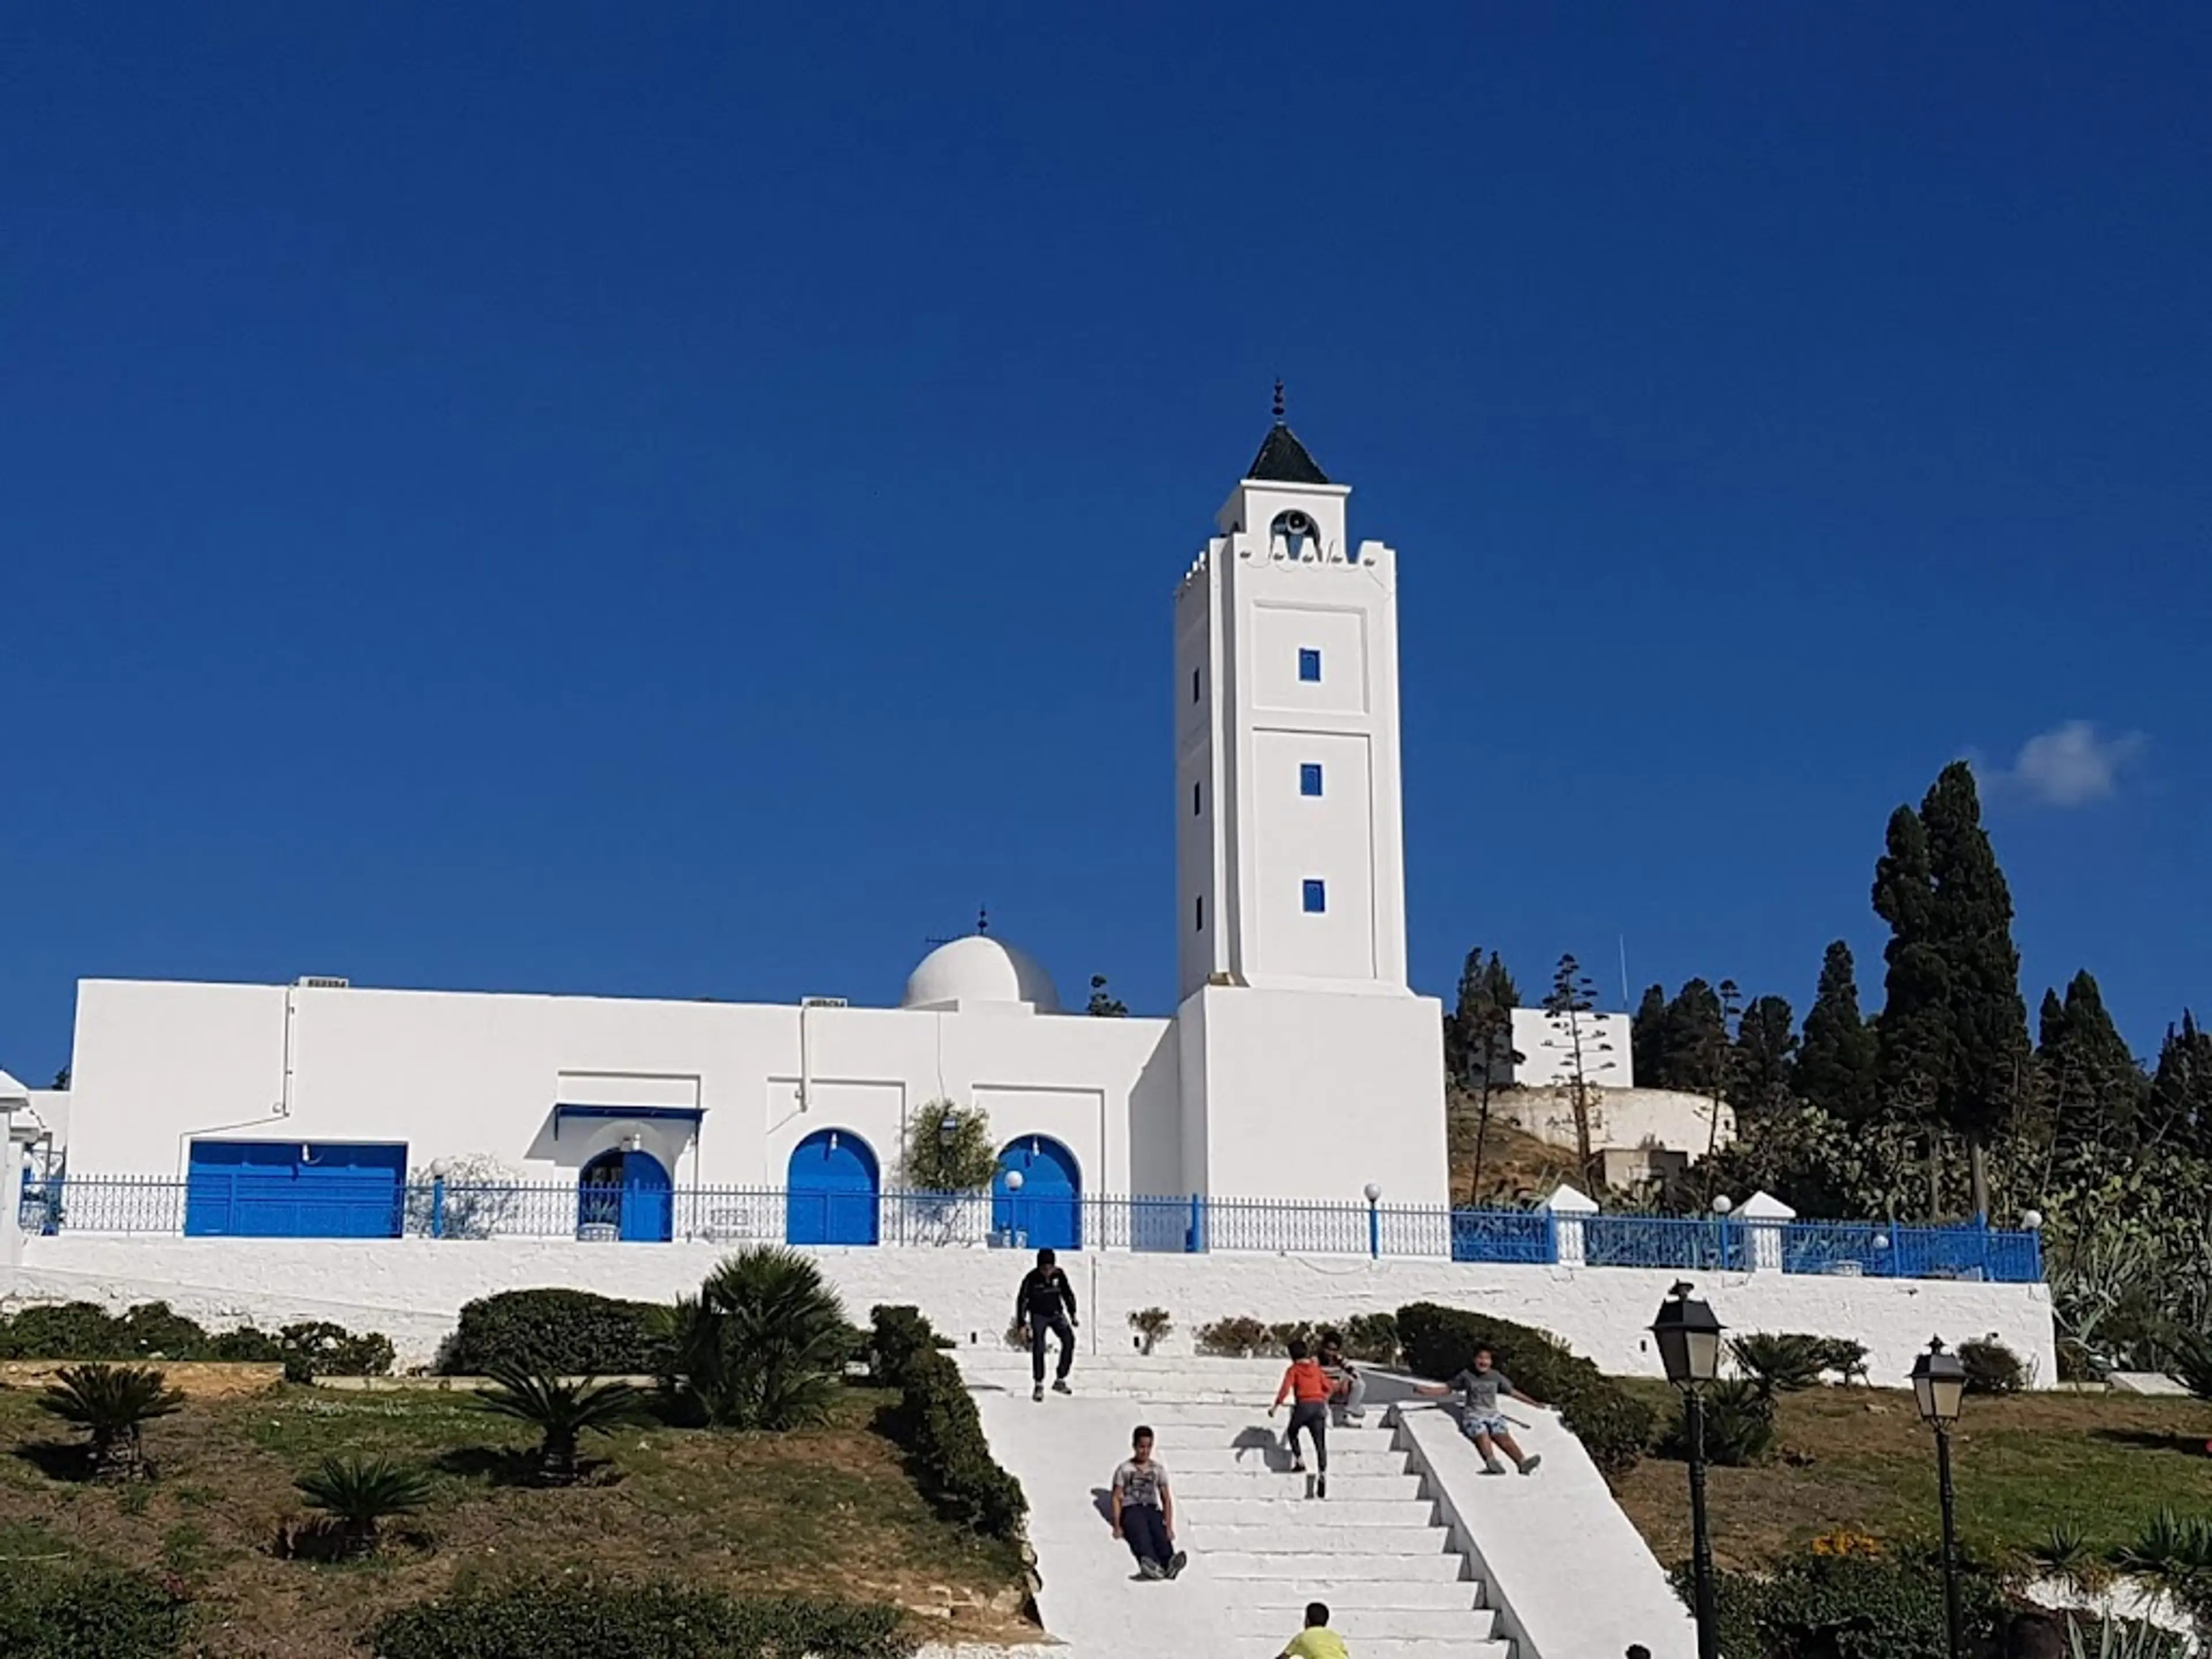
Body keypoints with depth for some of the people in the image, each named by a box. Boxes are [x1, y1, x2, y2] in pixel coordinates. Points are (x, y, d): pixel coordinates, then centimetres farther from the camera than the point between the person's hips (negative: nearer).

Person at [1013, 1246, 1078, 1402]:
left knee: (1069, 1340, -15)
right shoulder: (1032, 1278, -17)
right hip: (1038, 1315, -3)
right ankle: (1038, 1385, -2)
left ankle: (1060, 1381, -5)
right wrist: (1022, 1324, -12)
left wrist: (1073, 1314, 6)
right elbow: (1022, 1300, -10)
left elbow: (1068, 1294, 7)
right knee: (1038, 1348, -15)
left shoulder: (1059, 1274, -9)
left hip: (1057, 1314, 3)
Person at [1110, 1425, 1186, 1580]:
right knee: (1141, 1535, -36)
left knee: (1161, 1535, -32)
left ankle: (1169, 1562, -64)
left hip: (1153, 1510, 2)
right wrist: (1117, 1526, -7)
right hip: (1131, 1509, -2)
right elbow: (1117, 1498, 5)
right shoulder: (1124, 1470, 11)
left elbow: (1166, 1498, 14)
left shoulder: (1159, 1469, 18)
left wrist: (1169, 1526, 1)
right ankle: (1150, 1563, -68)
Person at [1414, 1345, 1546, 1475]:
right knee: (1482, 1435, -32)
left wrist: (1533, 1403, 22)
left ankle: (1522, 1462, -45)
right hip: (1473, 1414, -2)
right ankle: (1491, 1461, -59)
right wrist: (1425, 1391, 4)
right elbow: (1447, 1389, 14)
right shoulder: (1467, 1376, 10)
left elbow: (1513, 1392, 22)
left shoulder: (1496, 1376, 15)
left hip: (1492, 1413, 2)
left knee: (1504, 1436, -25)